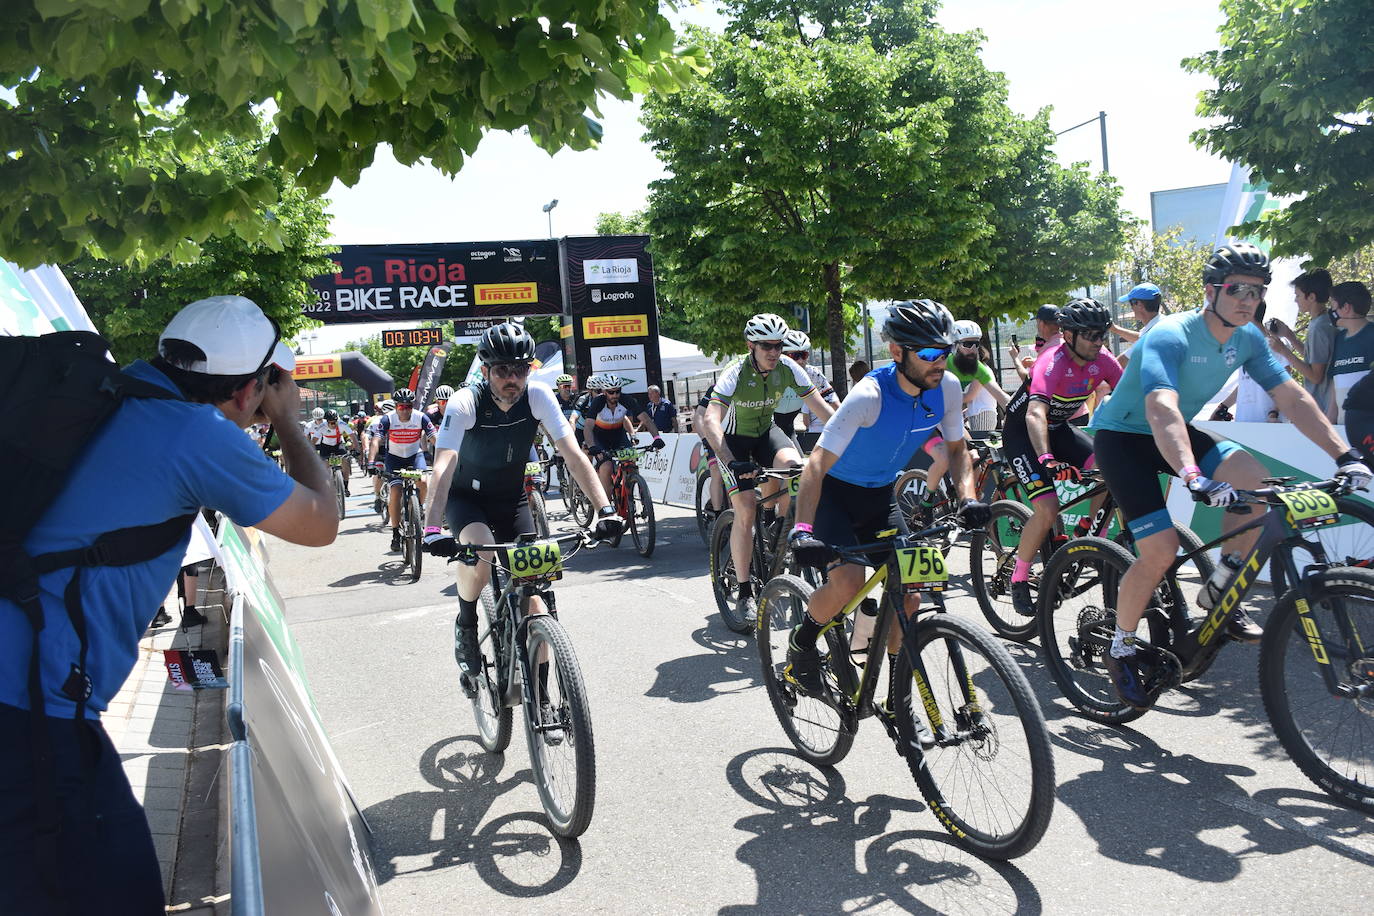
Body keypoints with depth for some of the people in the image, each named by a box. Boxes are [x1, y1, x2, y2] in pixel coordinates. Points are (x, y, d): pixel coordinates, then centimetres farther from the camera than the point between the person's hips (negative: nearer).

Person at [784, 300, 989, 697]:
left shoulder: (947, 388, -13)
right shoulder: (870, 395, -31)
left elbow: (956, 448, 3)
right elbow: (817, 464, -35)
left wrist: (969, 498, -15)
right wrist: (801, 530, -47)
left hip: (880, 495, 6)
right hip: (836, 491, -6)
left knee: (908, 596, -3)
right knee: (849, 581, -27)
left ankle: (897, 702, 14)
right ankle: (801, 642, 4)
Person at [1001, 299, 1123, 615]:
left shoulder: (1101, 359, -10)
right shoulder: (1053, 362, -29)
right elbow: (1035, 414, -43)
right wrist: (1046, 460, -57)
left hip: (1059, 428, 6)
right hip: (1022, 431, -6)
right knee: (1047, 509, -20)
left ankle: (1087, 536, 4)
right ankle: (1019, 578, -2)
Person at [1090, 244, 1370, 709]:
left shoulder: (1247, 339, -4)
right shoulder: (1170, 336, -28)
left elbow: (1293, 398, -2)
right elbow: (1161, 410, -43)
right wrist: (1194, 478, -57)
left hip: (1176, 433, 7)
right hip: (1122, 436, -7)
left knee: (1256, 481, -18)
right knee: (1161, 551, -18)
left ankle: (1219, 592, 1)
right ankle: (1120, 649, 4)